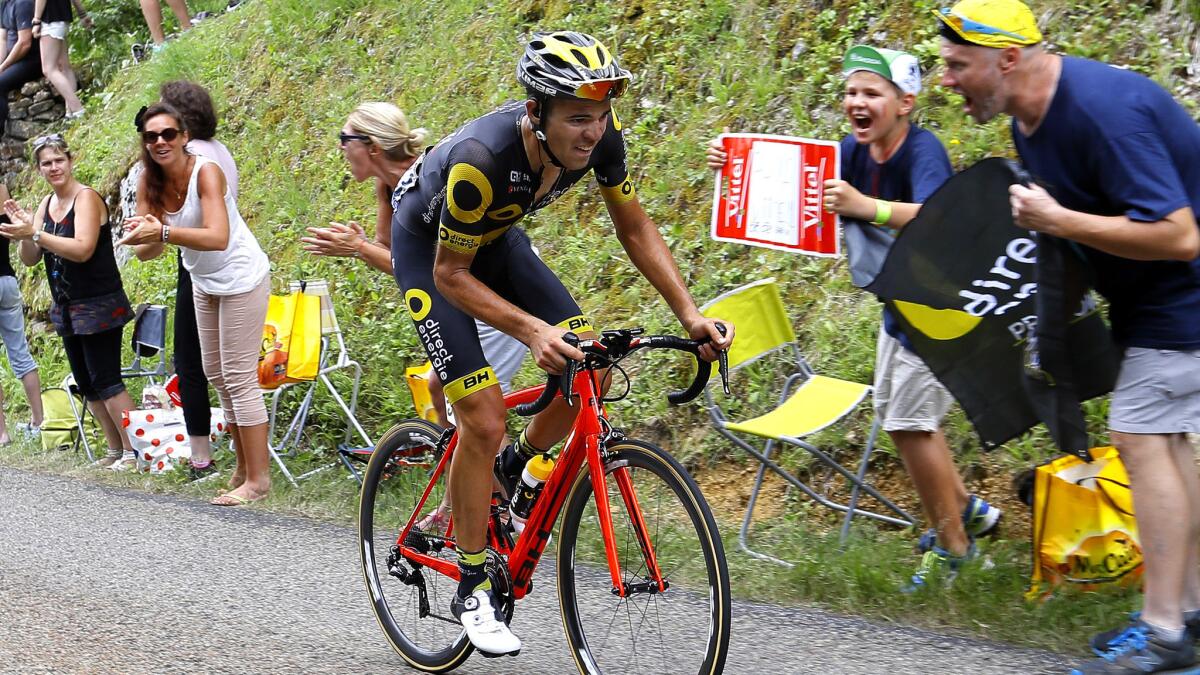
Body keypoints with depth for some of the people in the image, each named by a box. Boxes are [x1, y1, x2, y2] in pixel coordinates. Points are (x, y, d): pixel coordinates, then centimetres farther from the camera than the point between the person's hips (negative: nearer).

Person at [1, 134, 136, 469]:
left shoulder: (86, 197, -13)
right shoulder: (47, 203, 10)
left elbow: (83, 250, -25)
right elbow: (30, 259, 9)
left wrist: (36, 233, -29)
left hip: (98, 305, -8)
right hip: (67, 309, 8)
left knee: (105, 380, -9)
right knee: (86, 384, 10)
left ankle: (133, 451, -4)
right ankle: (115, 450, 18)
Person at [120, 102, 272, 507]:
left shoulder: (206, 172, -26)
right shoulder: (149, 183, -7)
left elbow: (218, 237, -38)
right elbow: (147, 244, -10)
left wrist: (163, 233, -50)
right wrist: (141, 235, -33)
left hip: (242, 279, -8)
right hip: (204, 283, 8)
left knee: (238, 377, -8)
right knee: (216, 375, 13)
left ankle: (258, 478, -3)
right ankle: (244, 466, 24)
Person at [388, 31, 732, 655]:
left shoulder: (598, 134, -24)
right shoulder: (481, 159, -40)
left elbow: (635, 229, -9)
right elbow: (452, 276, -29)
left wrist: (690, 314, -18)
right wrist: (533, 331, -41)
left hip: (495, 237, 6)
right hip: (429, 249, -6)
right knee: (484, 417, -14)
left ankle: (516, 471, 17)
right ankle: (472, 587, 0)